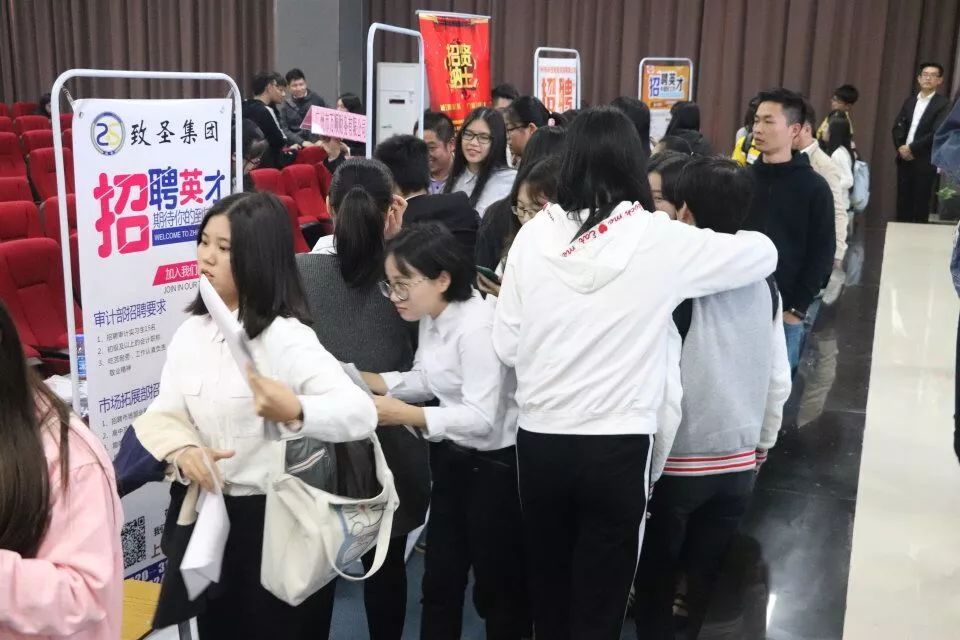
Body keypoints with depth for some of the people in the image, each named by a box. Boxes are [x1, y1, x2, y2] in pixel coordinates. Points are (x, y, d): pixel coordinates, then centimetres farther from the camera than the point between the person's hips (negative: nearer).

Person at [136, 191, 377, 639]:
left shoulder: (285, 336, -18)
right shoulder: (191, 332, 4)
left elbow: (361, 414, -29)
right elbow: (163, 413, 2)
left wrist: (296, 411, -48)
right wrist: (182, 450, -20)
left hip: (272, 519, -6)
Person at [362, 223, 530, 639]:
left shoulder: (478, 327, -27)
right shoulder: (430, 318, 4)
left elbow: (483, 419, -29)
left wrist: (406, 415, -31)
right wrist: (371, 381, -3)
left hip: (493, 466, -9)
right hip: (451, 459, 9)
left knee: (497, 585, 10)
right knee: (440, 579, 18)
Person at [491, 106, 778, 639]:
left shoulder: (534, 234, -5)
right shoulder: (662, 239, -9)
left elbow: (506, 346, 0)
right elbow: (763, 252, 6)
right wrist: (699, 240, 24)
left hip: (539, 439, 3)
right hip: (617, 446, -2)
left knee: (547, 592, 23)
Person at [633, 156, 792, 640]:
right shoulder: (764, 283, -2)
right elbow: (779, 379, 4)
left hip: (679, 463, -4)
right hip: (740, 463, 5)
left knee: (656, 582, 14)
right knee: (712, 581, 18)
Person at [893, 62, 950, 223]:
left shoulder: (943, 103, -5)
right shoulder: (909, 101, 13)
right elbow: (897, 127, 10)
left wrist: (912, 148, -15)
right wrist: (900, 148, -8)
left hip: (925, 162, -5)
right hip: (904, 159, 5)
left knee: (921, 204, 0)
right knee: (903, 202, 7)